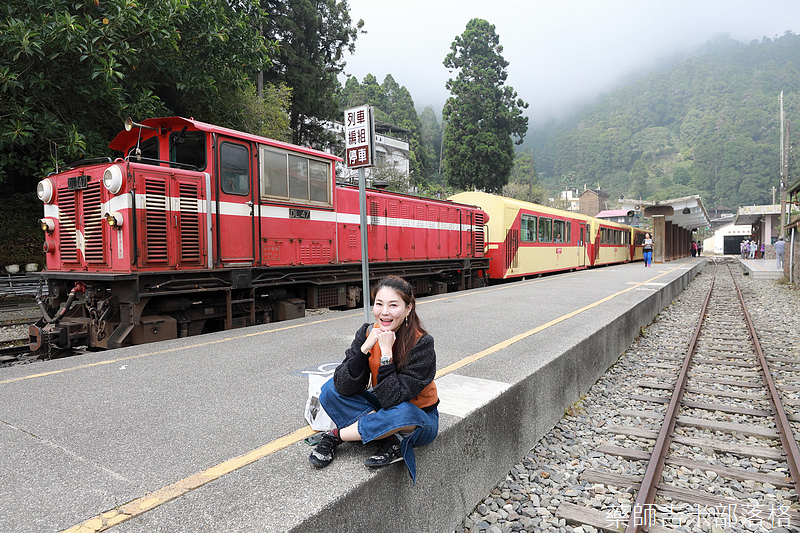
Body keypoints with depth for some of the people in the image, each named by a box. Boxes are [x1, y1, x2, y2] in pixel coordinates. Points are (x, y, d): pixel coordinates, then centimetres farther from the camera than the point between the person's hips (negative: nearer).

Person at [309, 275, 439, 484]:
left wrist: (386, 352, -32)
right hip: (381, 408, 4)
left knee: (403, 413, -39)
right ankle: (392, 439, -17)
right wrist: (365, 348, -30)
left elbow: (391, 398, -30)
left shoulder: (422, 343, -25)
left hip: (420, 421, -4)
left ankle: (335, 435, -15)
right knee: (330, 389, -15)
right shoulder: (367, 333, -12)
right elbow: (344, 387, -20)